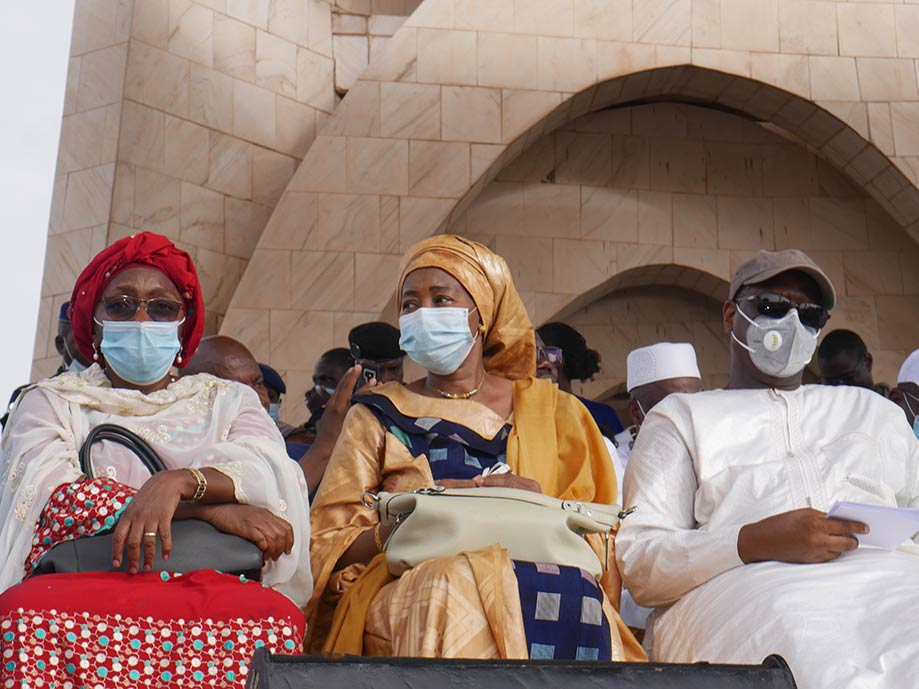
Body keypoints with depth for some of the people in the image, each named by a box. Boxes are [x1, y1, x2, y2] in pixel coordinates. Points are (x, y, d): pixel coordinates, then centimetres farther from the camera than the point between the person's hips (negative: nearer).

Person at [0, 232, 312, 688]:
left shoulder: (228, 401, 22)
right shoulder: (50, 403, 18)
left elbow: (272, 473, 0)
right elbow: (54, 496, -4)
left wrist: (177, 482, -22)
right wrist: (210, 509, -11)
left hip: (211, 589, 1)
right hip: (84, 589, -1)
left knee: (277, 616, -34)